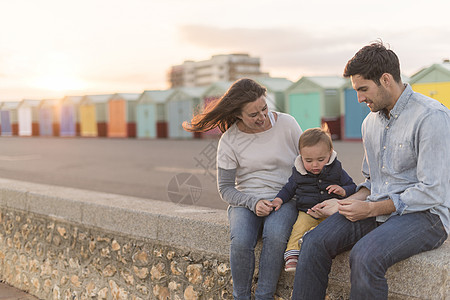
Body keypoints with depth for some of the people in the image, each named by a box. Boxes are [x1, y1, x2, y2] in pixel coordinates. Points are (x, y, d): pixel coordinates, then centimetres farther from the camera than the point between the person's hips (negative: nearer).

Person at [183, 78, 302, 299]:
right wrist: (253, 203, -17)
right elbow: (225, 188, 1)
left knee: (275, 235, -34)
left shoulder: (286, 124, -3)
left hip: (283, 199, 0)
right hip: (245, 202, 0)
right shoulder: (229, 140, -4)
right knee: (241, 241, -31)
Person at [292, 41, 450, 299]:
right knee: (314, 242, -16)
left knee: (365, 255, -34)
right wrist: (345, 204, 5)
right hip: (378, 211, 7)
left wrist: (370, 209, -15)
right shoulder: (371, 122, 13)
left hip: (425, 215, -7)